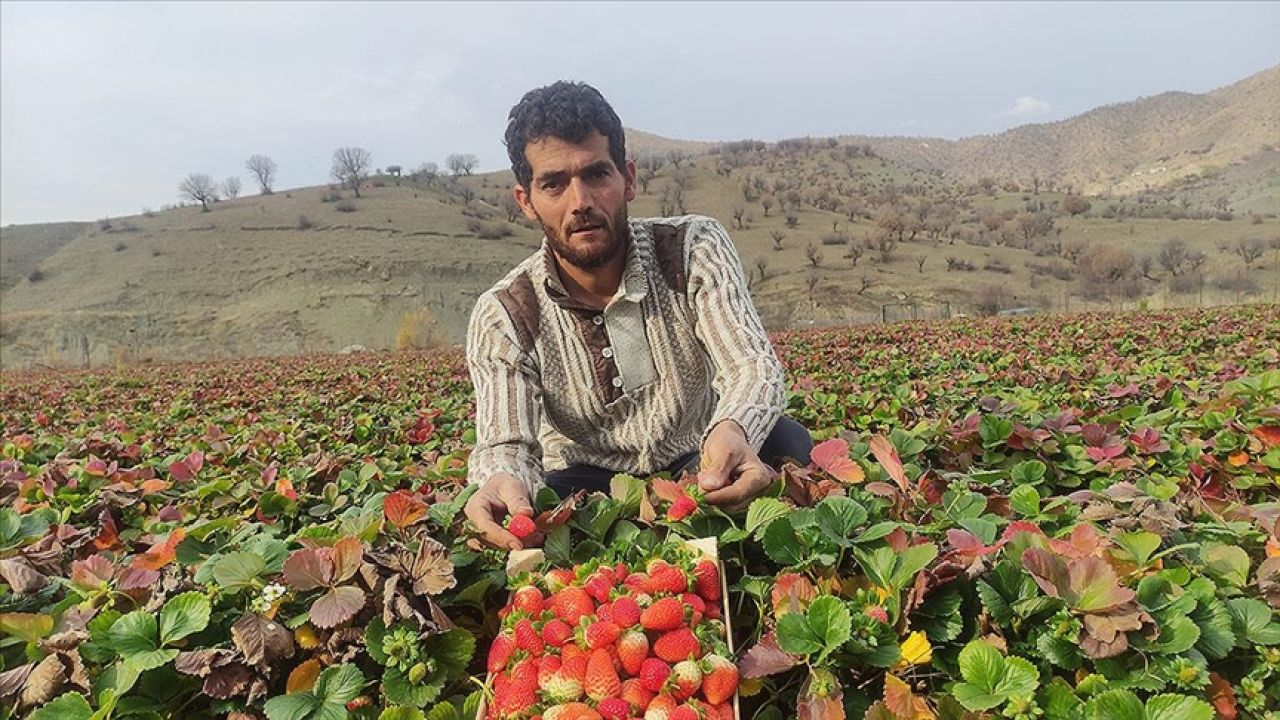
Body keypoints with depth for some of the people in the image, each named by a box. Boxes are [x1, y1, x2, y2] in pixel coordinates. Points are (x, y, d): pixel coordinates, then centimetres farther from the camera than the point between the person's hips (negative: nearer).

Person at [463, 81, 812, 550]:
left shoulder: (694, 251, -14)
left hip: (701, 472, 1)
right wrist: (500, 484, -49)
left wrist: (732, 432, -52)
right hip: (587, 490, 0)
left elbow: (753, 366, -26)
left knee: (785, 442, -31)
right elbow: (505, 444, -21)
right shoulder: (503, 317, -13)